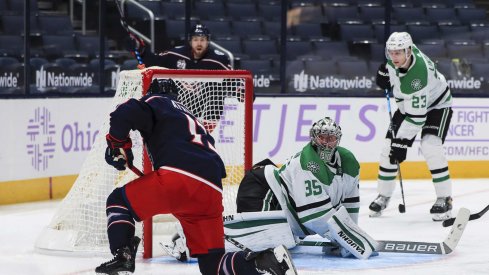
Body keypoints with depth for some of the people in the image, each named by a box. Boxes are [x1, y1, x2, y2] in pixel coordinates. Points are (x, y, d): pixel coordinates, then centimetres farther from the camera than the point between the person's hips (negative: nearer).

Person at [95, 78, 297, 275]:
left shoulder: (156, 102, 18)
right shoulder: (189, 117, 40)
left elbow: (126, 114, -3)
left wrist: (118, 144, 14)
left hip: (179, 175, -6)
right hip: (210, 194, 6)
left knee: (119, 201, 16)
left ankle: (122, 255, -5)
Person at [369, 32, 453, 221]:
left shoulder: (418, 75, -40)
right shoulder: (398, 55, -20)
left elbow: (417, 116, -37)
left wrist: (403, 142, -36)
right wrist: (385, 72, -4)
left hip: (437, 105, -8)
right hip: (408, 104, 8)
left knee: (430, 147, -27)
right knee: (389, 147, -1)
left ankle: (444, 199, -16)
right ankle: (383, 196, 12)